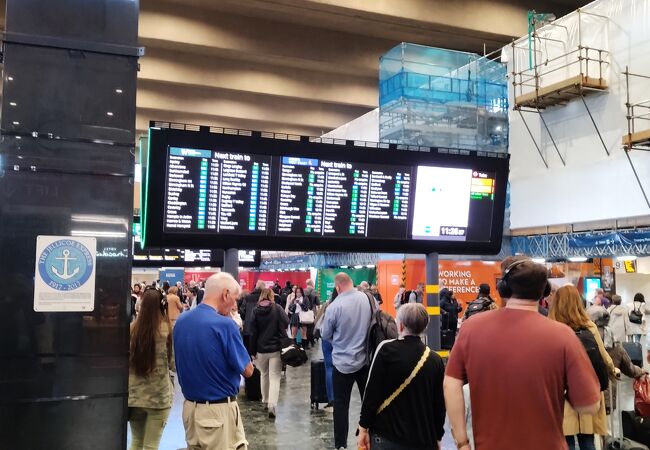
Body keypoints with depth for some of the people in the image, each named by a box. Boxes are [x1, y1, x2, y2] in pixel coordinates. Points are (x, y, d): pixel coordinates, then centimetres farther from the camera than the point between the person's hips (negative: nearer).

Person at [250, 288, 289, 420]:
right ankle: (272, 405, -16)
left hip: (261, 349, 2)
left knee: (264, 374, 21)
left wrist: (253, 350, 3)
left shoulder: (256, 311, -2)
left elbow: (253, 332, -1)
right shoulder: (277, 309, -6)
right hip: (276, 348, -2)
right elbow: (286, 322, -8)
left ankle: (265, 401, 29)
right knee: (275, 377, -2)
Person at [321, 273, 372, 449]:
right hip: (366, 359, 4)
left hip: (343, 362, -3)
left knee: (341, 404, 8)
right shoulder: (368, 299, -8)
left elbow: (325, 335, -3)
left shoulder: (334, 306, -17)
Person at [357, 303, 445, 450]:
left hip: (385, 436, -2)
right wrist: (437, 437, 17)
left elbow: (372, 392, -9)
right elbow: (440, 404, 5)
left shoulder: (386, 349, -9)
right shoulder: (435, 360, -1)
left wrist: (363, 427, -1)